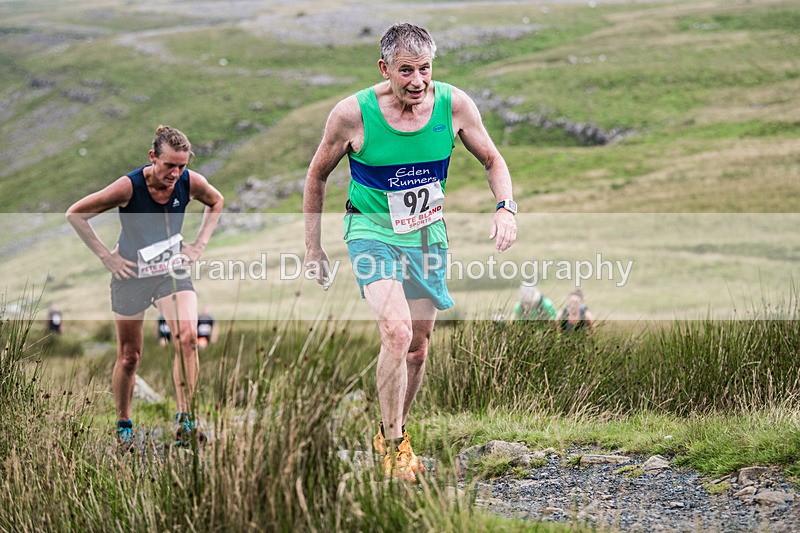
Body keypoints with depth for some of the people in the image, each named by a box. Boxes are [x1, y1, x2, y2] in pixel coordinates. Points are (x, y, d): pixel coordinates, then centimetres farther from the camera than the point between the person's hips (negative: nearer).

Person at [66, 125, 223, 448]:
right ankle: (123, 425, 26)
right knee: (129, 356, 6)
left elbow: (216, 202, 11)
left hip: (173, 272, 2)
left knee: (187, 337, -22)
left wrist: (198, 245, 2)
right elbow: (75, 214, -15)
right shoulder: (129, 187, -24)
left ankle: (184, 419, -14)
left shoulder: (190, 183, -14)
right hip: (132, 276, -2)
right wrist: (106, 256, -14)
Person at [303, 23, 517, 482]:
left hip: (427, 234, 4)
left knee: (418, 348, 11)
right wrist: (313, 250, 0)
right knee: (397, 333, -23)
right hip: (373, 232, -4)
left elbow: (493, 160, 2)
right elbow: (318, 174, -3)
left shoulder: (454, 105, -13)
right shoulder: (353, 113, -19)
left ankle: (395, 435, 35)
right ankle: (392, 445, -7)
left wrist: (506, 207, -17)